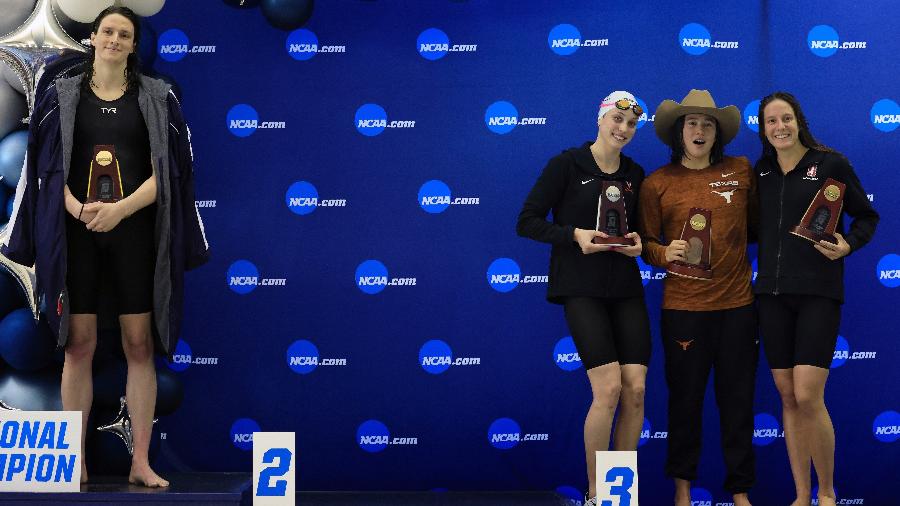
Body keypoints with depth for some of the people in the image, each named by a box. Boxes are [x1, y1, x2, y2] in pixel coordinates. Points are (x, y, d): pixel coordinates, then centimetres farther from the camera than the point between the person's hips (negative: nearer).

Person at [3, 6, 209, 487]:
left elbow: (164, 171, -2)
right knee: (79, 344, 1)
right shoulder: (62, 96, 6)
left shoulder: (157, 98, 4)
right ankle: (75, 461, 8)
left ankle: (141, 461, 6)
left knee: (140, 344, 0)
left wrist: (120, 210, -18)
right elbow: (50, 168, 3)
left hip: (135, 232, 0)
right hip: (75, 232, 0)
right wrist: (78, 208, -16)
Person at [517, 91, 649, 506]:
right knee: (609, 388, -15)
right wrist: (574, 234, -18)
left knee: (635, 391, -4)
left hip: (626, 288, 5)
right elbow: (527, 222, -5)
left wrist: (638, 243, 0)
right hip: (582, 288, -5)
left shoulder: (635, 174, 12)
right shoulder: (566, 165, -3)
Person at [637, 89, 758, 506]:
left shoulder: (741, 171, 5)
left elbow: (758, 222, 16)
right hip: (683, 305, -1)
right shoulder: (657, 183, 1)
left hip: (737, 303, 1)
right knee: (685, 397, 7)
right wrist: (665, 252, -15)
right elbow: (646, 242, 5)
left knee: (738, 399, 6)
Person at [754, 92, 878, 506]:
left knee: (808, 397, -12)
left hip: (818, 291, -5)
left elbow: (867, 216, 3)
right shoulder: (761, 171, 11)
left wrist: (848, 245, -13)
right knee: (787, 397, 6)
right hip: (772, 291, 5)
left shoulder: (831, 164, -2)